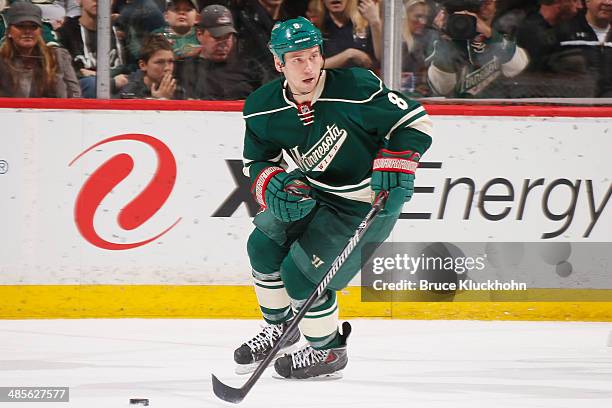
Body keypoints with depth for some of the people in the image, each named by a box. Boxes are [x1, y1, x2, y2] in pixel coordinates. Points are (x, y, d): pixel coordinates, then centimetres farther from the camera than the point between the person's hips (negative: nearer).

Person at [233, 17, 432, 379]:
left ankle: (328, 351, 14)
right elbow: (258, 160, 3)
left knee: (300, 274, -11)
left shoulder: (355, 89, -29)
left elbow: (414, 121, -18)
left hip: (368, 203, -6)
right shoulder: (263, 109, -12)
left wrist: (396, 165, -30)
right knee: (264, 244, 7)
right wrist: (274, 186, -18)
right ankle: (279, 327, 33)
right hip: (314, 191, 6)